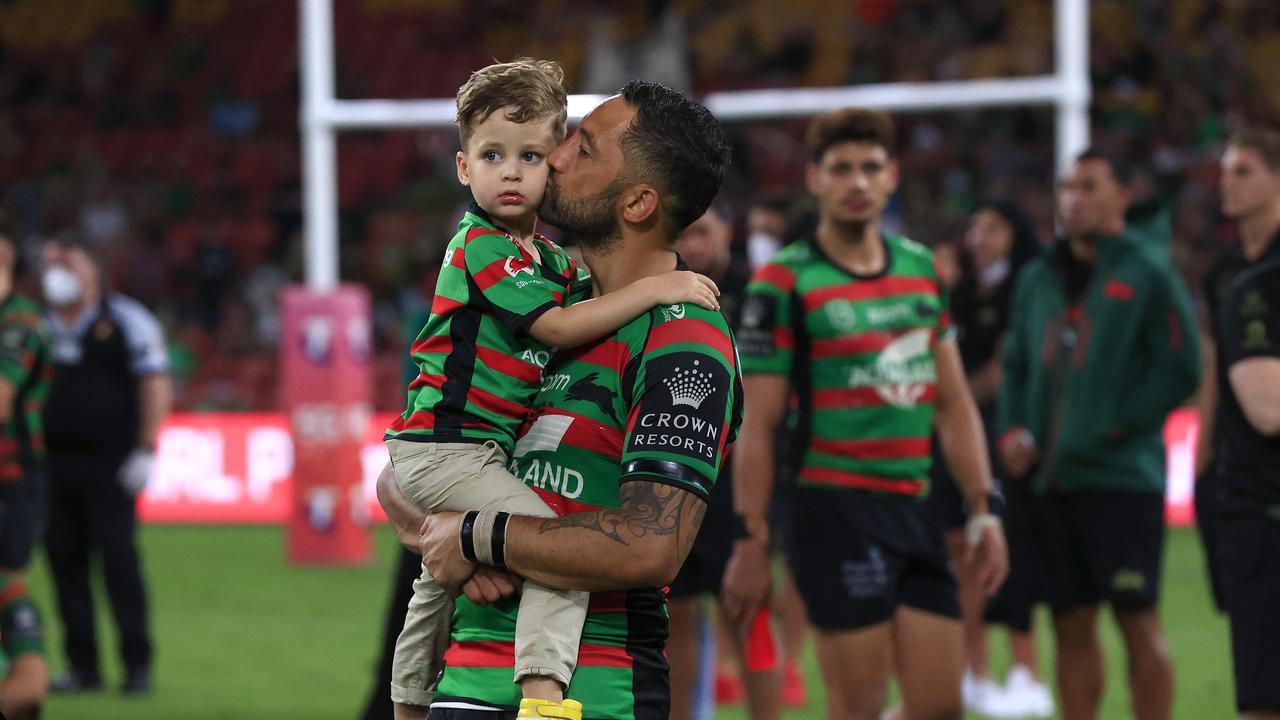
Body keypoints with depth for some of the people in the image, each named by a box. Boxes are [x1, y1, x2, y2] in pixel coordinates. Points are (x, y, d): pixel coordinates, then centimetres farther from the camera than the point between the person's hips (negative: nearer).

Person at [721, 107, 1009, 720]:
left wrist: (983, 509, 12)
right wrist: (750, 540, -10)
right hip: (834, 507, -6)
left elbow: (953, 401, 18)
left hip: (913, 507, 6)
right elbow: (757, 426, -6)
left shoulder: (922, 268, 13)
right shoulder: (783, 283, -5)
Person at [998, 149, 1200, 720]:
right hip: (1051, 479, 5)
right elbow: (1017, 365, 21)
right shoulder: (1038, 278, 15)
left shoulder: (1147, 275, -2)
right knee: (1071, 626, 7)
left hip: (1123, 477, -5)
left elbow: (1178, 371, -8)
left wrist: (1114, 430, -12)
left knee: (1137, 620, -5)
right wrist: (1013, 429, 4)